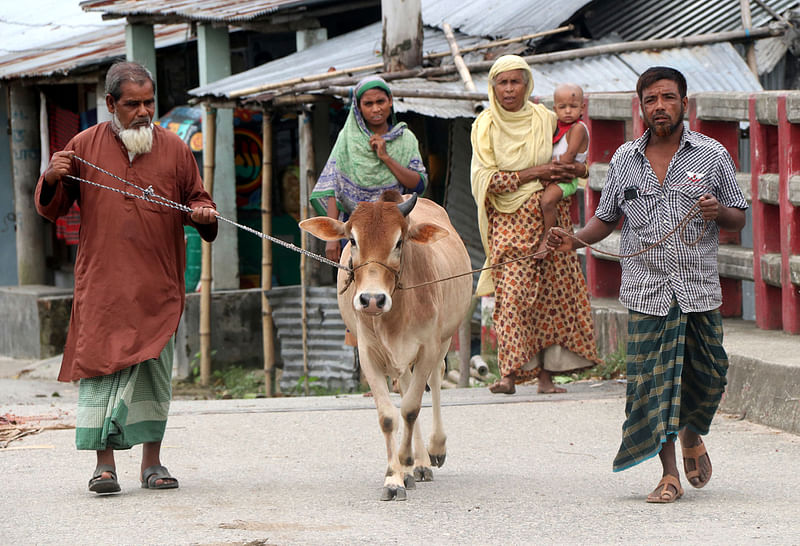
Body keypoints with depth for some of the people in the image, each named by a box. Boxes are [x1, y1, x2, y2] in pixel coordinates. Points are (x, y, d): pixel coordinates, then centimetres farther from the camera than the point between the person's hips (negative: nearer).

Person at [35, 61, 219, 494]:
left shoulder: (174, 149, 8)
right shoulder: (84, 147, 6)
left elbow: (197, 200, 16)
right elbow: (51, 209, 11)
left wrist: (203, 215, -7)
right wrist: (51, 180, -10)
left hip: (158, 286, 1)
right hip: (101, 282, -1)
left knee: (153, 370, 3)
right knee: (99, 363, -7)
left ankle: (152, 462, 10)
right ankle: (104, 462, -5)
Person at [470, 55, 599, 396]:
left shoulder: (545, 119, 6)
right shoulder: (485, 125, 0)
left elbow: (571, 161, 20)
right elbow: (485, 179, -7)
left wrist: (574, 170, -4)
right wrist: (534, 173, -14)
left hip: (549, 220, 3)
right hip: (509, 222, -3)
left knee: (553, 292, -2)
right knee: (511, 292, -14)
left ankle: (546, 373, 3)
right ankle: (510, 372, -18)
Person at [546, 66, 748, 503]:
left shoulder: (711, 155, 3)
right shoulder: (624, 159, 8)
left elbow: (738, 218, 9)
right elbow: (606, 218, 16)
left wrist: (718, 212, -13)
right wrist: (575, 241, -2)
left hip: (699, 288, 0)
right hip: (646, 291, 0)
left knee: (707, 375, 2)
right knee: (650, 380, -5)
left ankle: (691, 435, 34)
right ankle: (669, 474, 5)